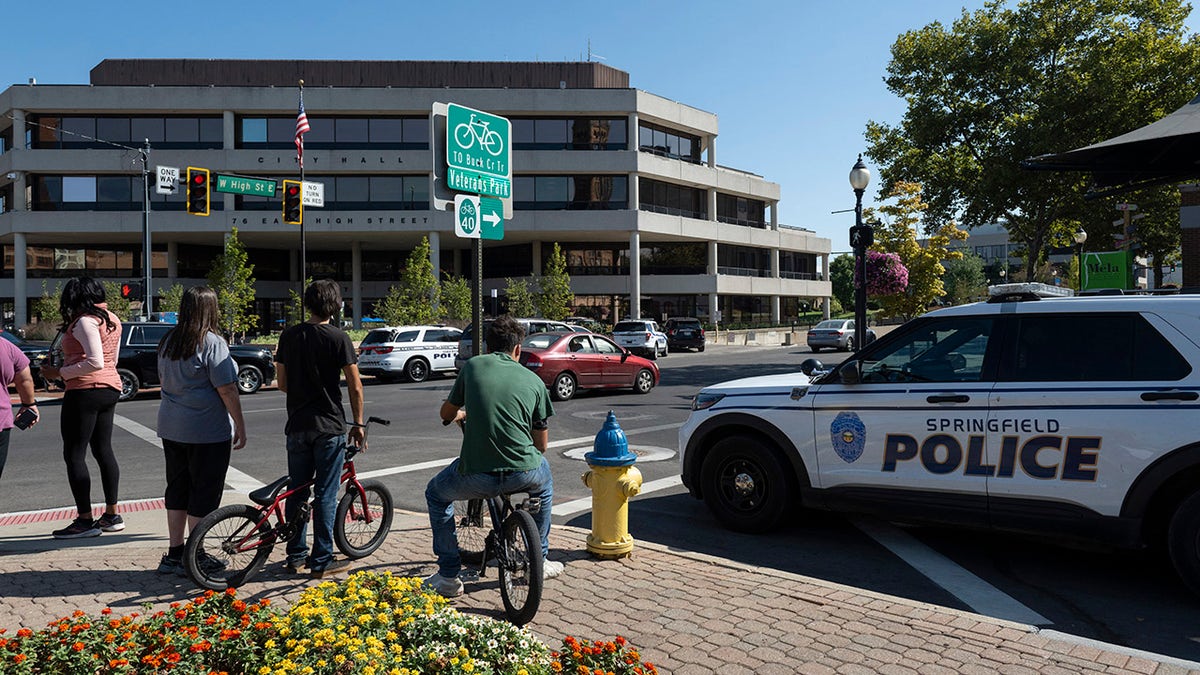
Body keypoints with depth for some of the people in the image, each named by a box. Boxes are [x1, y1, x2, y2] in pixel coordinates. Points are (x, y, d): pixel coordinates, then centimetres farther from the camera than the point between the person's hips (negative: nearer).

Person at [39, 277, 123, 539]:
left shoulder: (85, 321, -13)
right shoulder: (112, 319, 14)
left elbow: (95, 362, -21)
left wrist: (60, 373, -15)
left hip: (85, 390, -9)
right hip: (110, 388, 9)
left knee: (74, 454, -2)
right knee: (103, 450, 13)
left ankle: (85, 520, -2)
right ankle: (112, 515, 18)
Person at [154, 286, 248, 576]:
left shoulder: (168, 341, 8)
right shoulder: (212, 343, -15)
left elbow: (163, 380, 19)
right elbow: (226, 389, -17)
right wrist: (240, 427, -10)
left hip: (171, 427, 8)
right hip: (208, 432, -7)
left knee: (177, 489, 15)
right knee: (203, 492, 2)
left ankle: (174, 553, 22)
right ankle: (193, 557, 9)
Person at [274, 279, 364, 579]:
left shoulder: (289, 336, 4)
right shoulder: (338, 338, -10)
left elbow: (282, 383, 8)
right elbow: (355, 387, -9)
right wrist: (358, 424, 1)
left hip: (297, 425, 5)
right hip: (329, 426, -4)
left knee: (296, 491, 14)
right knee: (325, 495, 2)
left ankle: (295, 556, 23)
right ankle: (321, 561, 7)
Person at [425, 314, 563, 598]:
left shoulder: (473, 366, 8)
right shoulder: (534, 380, 11)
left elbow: (446, 413, 23)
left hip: (476, 477, -1)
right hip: (524, 474, 2)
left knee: (436, 494, 31)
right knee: (544, 480, 39)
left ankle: (449, 576, 28)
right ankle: (539, 561, 43)